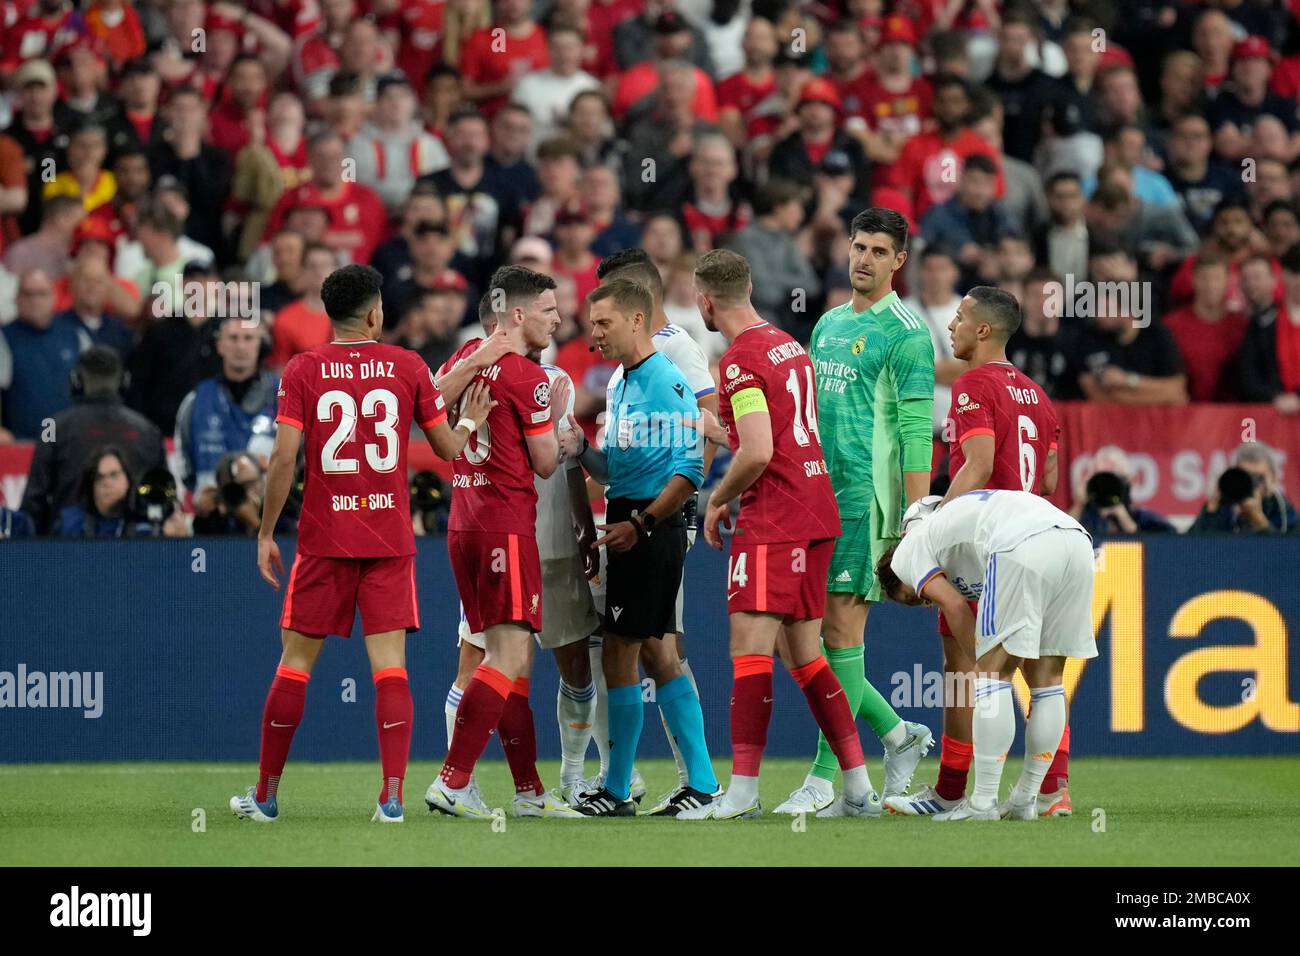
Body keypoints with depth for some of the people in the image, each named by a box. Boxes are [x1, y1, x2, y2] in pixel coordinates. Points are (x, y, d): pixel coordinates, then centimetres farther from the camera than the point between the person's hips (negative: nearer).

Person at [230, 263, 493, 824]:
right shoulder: (409, 368, 1)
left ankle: (266, 795, 14)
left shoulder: (302, 370, -2)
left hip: (324, 538, -1)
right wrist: (469, 423, 29)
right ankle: (392, 795, -9)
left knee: (295, 662, 7)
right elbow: (446, 448, 7)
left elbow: (283, 458, -8)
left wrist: (265, 533, 0)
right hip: (390, 540, 1)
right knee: (390, 666, 0)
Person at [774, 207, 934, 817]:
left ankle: (824, 777, -3)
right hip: (819, 495, 8)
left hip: (867, 499, -8)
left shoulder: (906, 333, -7)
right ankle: (898, 736, 20)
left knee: (840, 631, -8)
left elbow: (917, 432, -12)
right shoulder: (829, 324, 18)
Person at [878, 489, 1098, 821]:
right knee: (1046, 678, 15)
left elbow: (955, 606, 7)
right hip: (1079, 542, 8)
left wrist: (986, 665, 14)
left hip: (1024, 545, -8)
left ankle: (983, 802, 0)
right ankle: (1026, 799, 20)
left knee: (992, 672, 1)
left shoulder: (907, 554, 20)